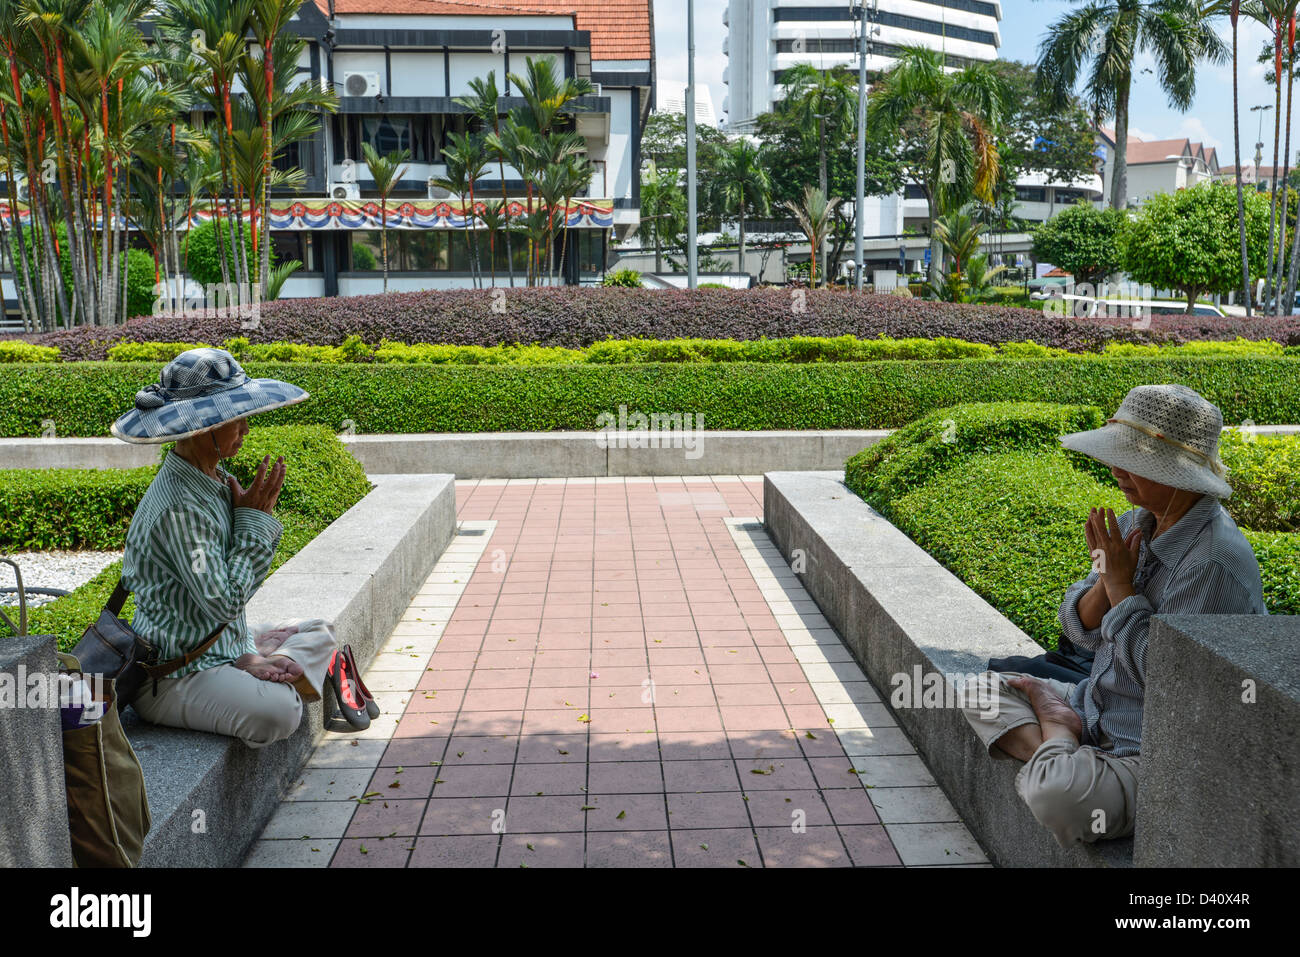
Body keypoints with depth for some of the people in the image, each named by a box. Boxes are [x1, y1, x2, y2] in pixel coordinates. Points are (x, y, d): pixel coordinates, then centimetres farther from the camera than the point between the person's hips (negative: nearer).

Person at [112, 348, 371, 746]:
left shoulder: (213, 480, 3)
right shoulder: (179, 509, -26)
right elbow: (224, 602, -26)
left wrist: (257, 515, -2)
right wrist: (254, 519, -20)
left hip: (226, 642, 10)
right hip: (173, 673, -9)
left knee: (319, 633, 21)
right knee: (277, 712, -29)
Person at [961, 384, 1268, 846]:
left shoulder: (1215, 559, -25)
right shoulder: (1135, 523, 3)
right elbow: (1079, 630, 5)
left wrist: (1123, 585, -19)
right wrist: (1108, 577, -15)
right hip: (1096, 711, 9)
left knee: (1054, 795, -32)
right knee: (985, 692, 7)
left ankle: (1055, 733, -2)